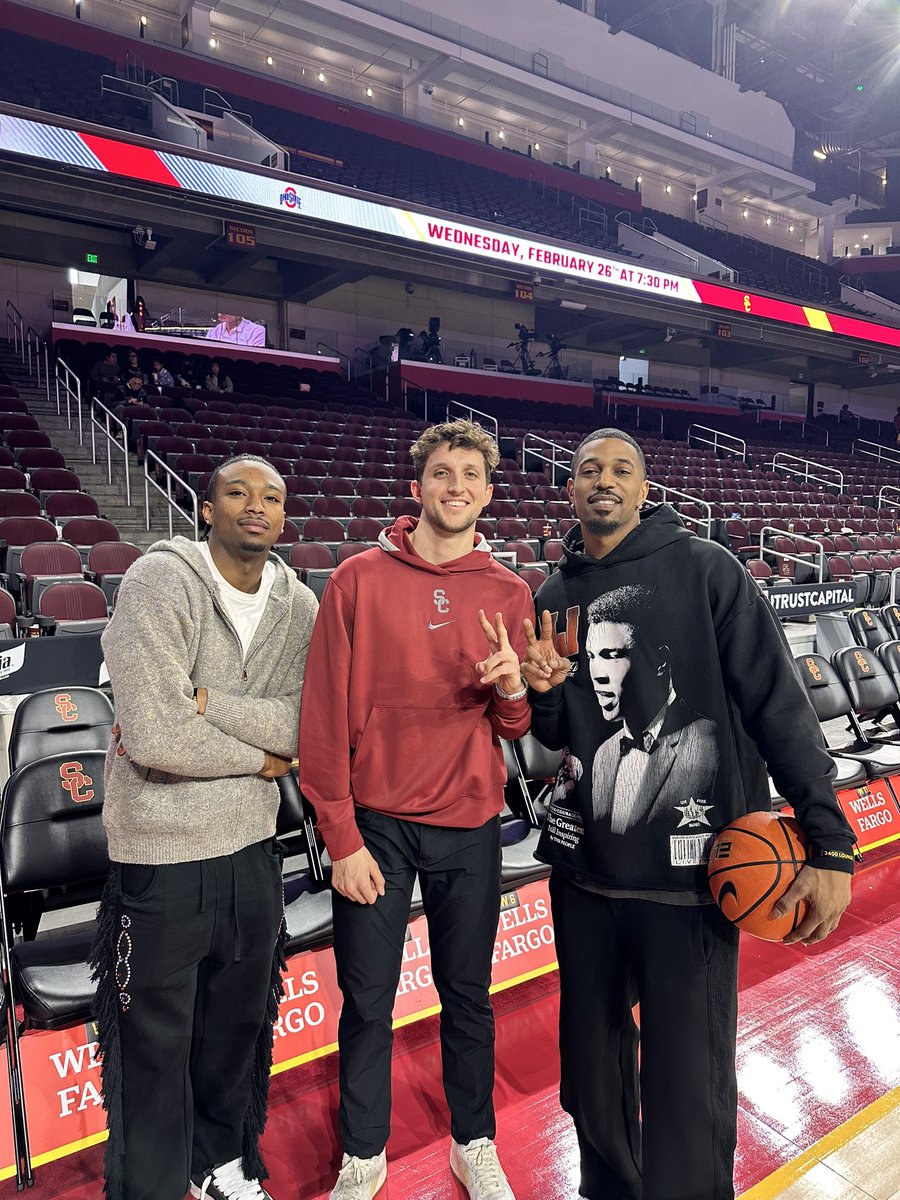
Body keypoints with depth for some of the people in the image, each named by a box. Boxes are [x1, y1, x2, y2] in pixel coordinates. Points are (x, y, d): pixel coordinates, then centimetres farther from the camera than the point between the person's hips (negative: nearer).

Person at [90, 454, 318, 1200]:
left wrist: (198, 700, -21)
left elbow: (300, 727, -9)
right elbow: (154, 736, -25)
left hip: (252, 847, 5)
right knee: (154, 1045, 14)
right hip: (162, 857, -5)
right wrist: (258, 757, -11)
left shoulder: (298, 606, -1)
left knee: (240, 1025, 23)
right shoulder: (161, 580, -17)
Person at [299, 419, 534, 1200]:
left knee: (468, 993, 16)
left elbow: (517, 727, 4)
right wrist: (341, 837, -7)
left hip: (470, 825, 2)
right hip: (375, 821, -1)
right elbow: (326, 717, -6)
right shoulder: (359, 579, -6)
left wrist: (511, 687, -19)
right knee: (367, 1001, 11)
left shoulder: (510, 593, 1)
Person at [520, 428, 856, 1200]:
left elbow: (777, 701, -10)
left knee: (686, 1080, 4)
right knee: (592, 1056, 20)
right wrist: (542, 691, -8)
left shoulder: (704, 569, -7)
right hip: (582, 871, 5)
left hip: (690, 875, -4)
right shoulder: (555, 596, 7)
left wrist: (829, 842, -13)